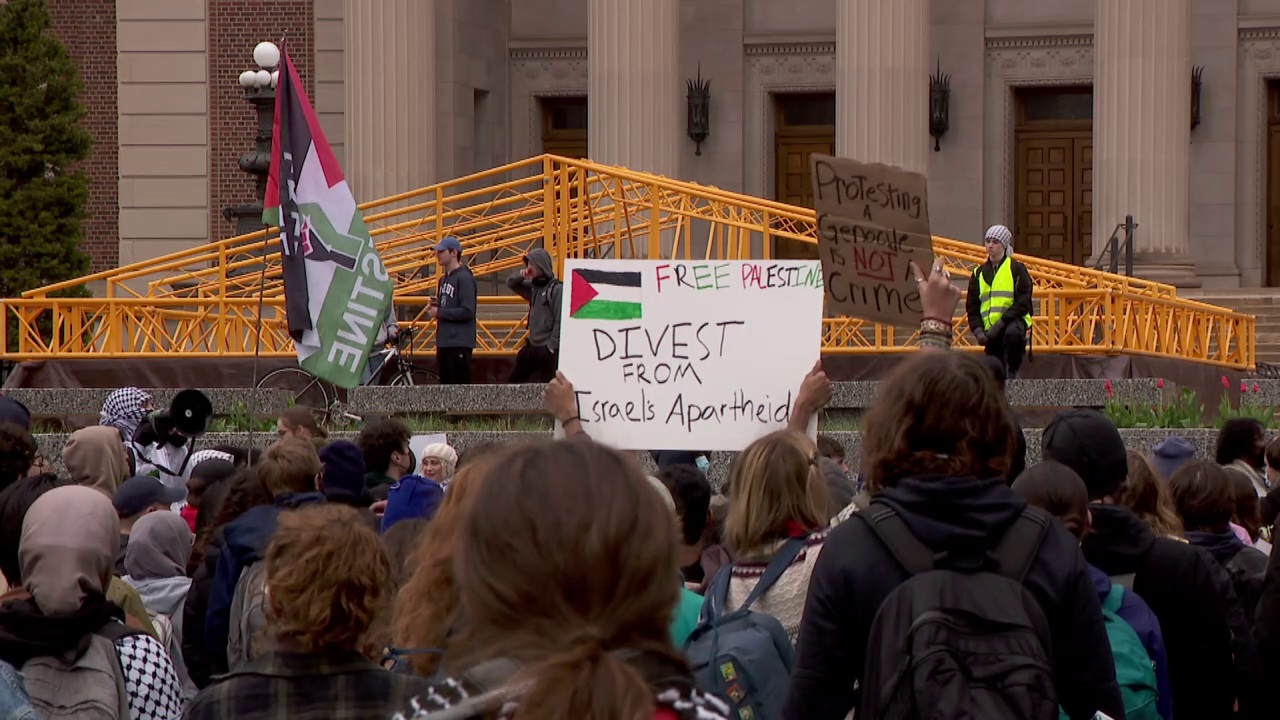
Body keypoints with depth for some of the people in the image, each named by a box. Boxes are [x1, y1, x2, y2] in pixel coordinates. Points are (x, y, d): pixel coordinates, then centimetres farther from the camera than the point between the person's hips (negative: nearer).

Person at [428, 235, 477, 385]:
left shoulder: (464, 278, -11)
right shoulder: (444, 279, 18)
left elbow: (467, 312, -19)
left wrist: (439, 312, -13)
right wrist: (436, 305, 4)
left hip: (459, 344, -10)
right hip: (444, 342, 10)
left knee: (460, 385, -11)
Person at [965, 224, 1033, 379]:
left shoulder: (1017, 269, 2)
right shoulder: (979, 273, 16)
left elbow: (1023, 303, -7)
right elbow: (972, 306, 17)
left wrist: (1001, 323, -16)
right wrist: (977, 330, -2)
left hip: (1013, 321, -5)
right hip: (990, 328, 5)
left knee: (1012, 334, -38)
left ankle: (1012, 372, -23)